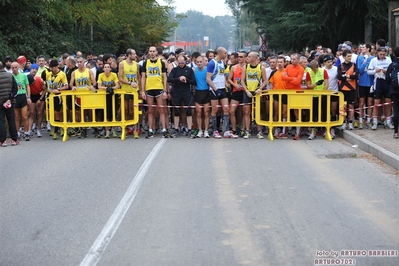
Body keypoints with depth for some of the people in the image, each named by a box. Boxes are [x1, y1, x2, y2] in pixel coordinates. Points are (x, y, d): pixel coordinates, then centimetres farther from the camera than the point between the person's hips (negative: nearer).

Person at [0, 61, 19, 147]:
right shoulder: (10, 76, -1)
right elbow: (15, 88, -3)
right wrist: (10, 98, -4)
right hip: (10, 103, 3)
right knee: (11, 121, 9)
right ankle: (14, 139, 12)